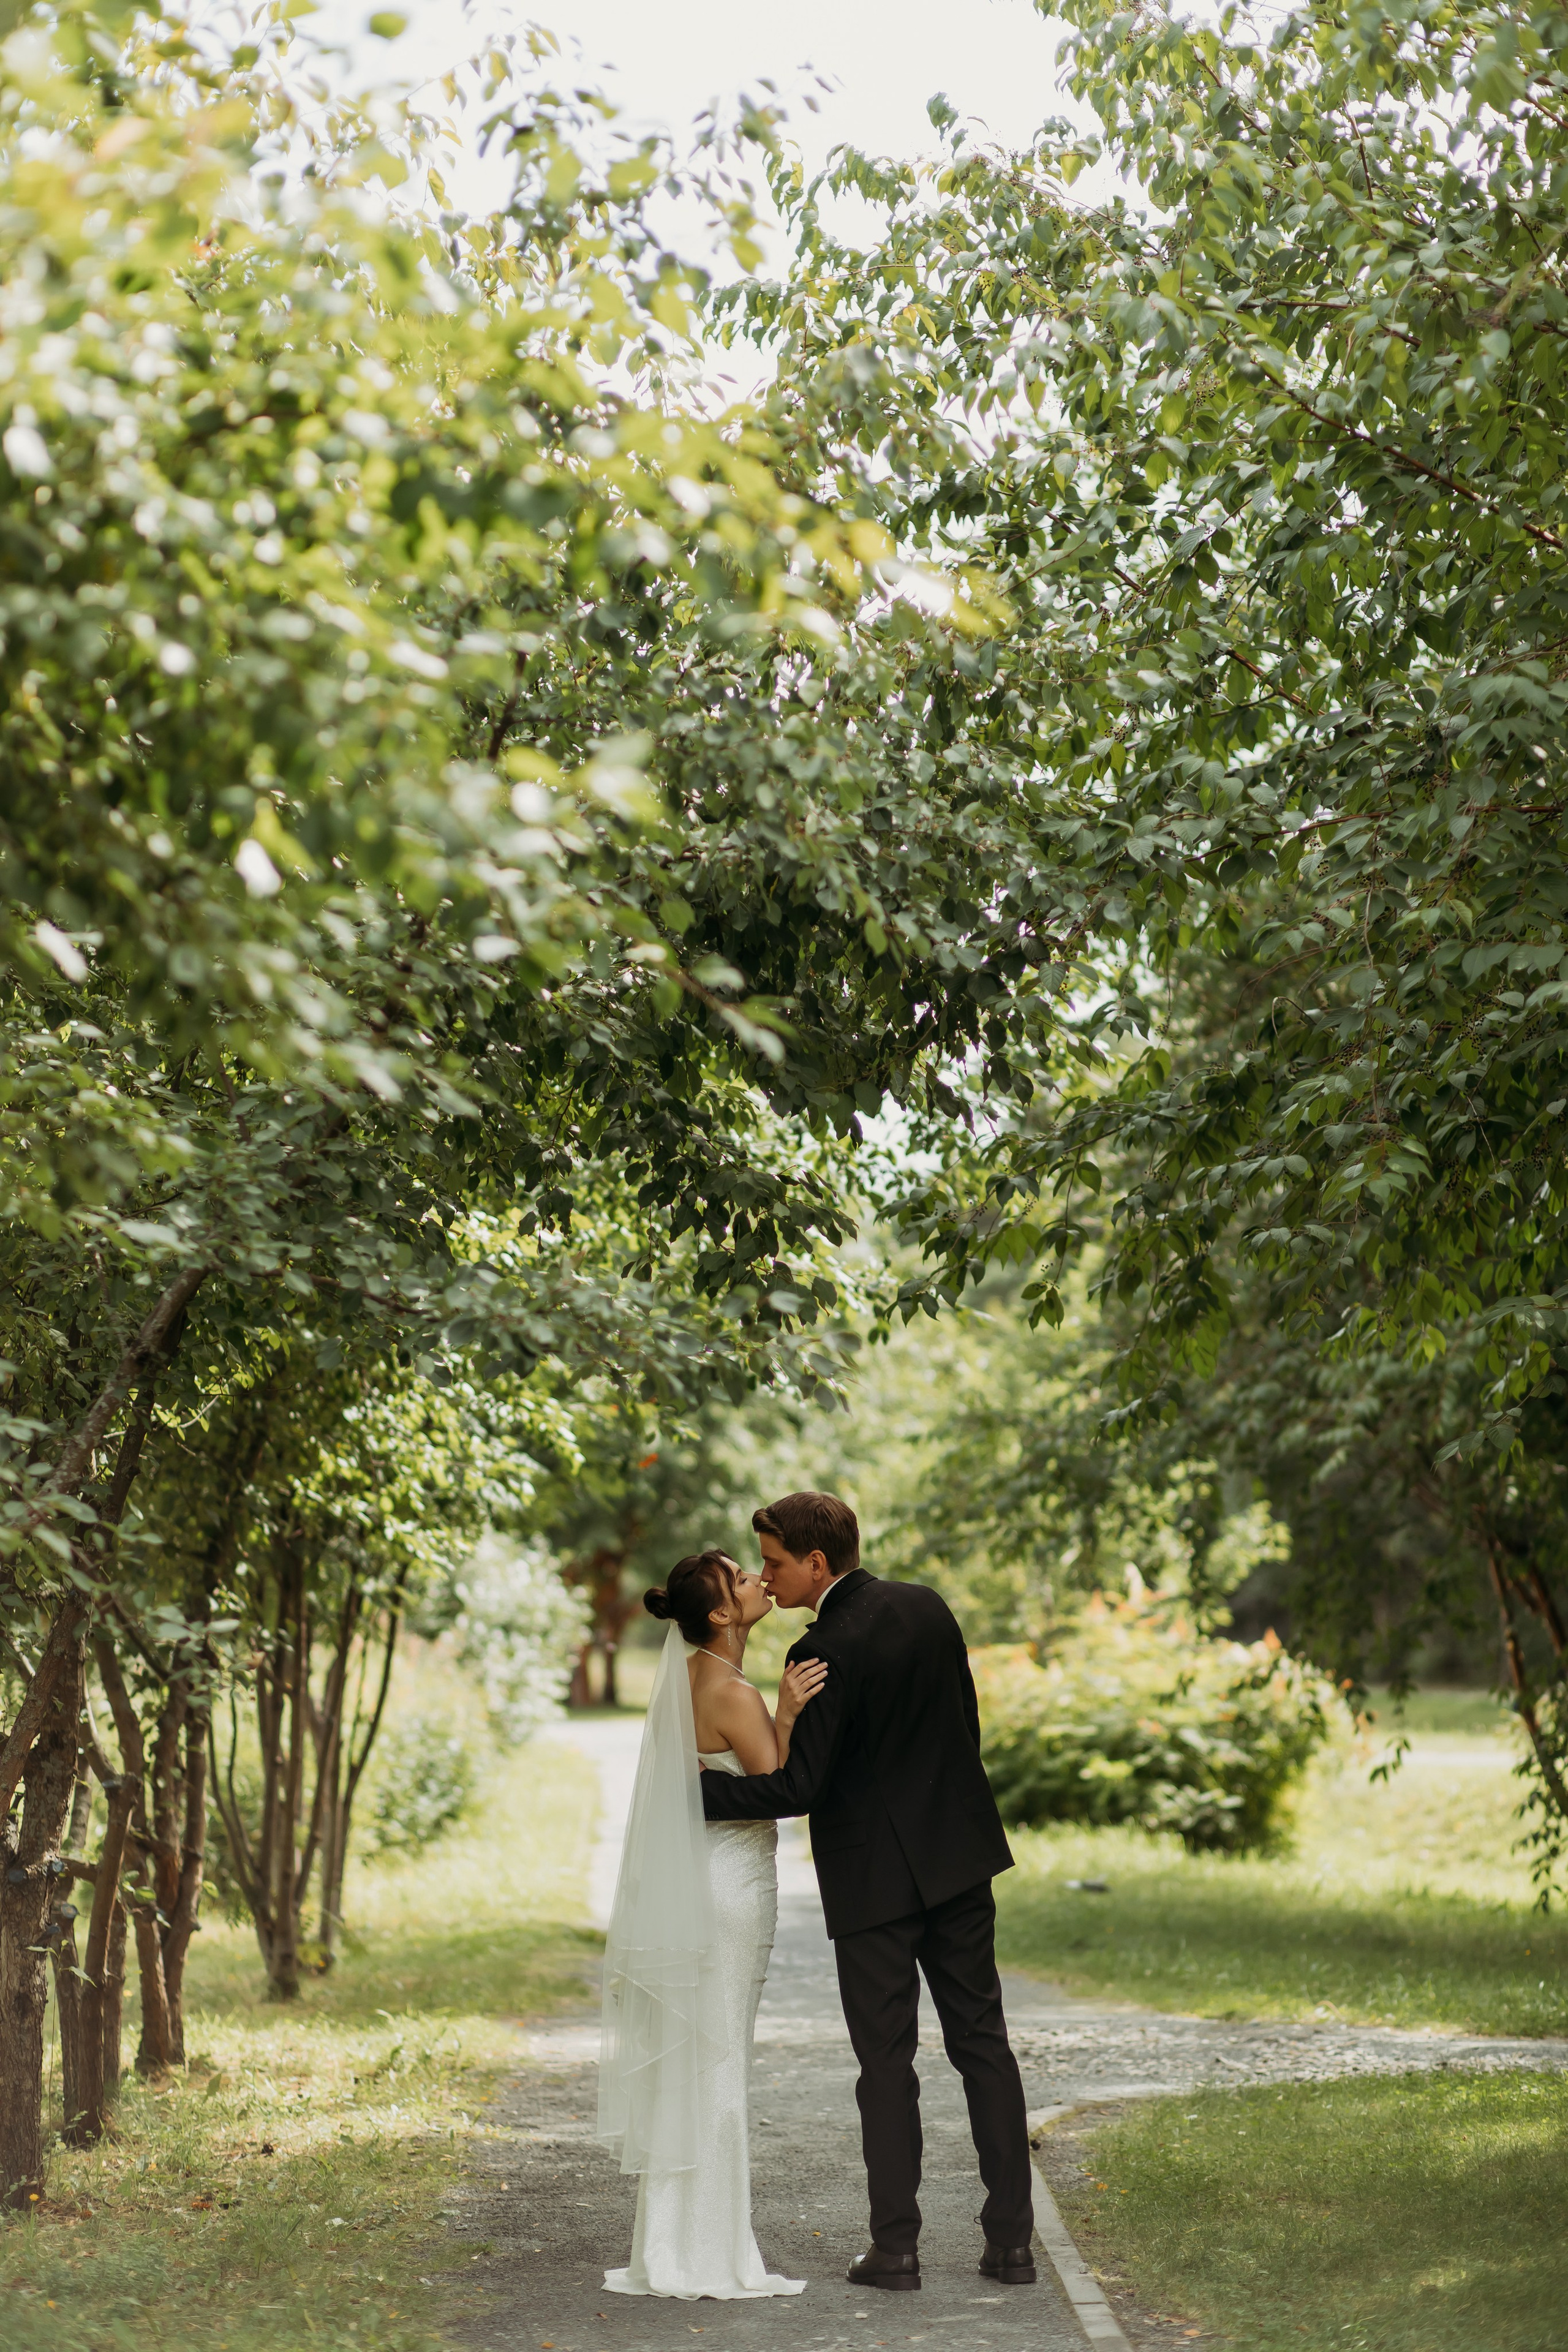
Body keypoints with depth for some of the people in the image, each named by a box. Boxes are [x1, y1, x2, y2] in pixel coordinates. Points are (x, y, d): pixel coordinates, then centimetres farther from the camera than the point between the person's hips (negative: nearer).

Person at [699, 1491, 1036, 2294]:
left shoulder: (826, 1653, -19)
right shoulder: (927, 1608, 3)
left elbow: (798, 1786, -19)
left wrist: (691, 1786, -12)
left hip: (872, 1879, -6)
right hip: (957, 1853, 6)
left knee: (886, 2062, 3)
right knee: (982, 2042, 9)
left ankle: (895, 2247, 7)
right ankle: (1011, 2239, 11)